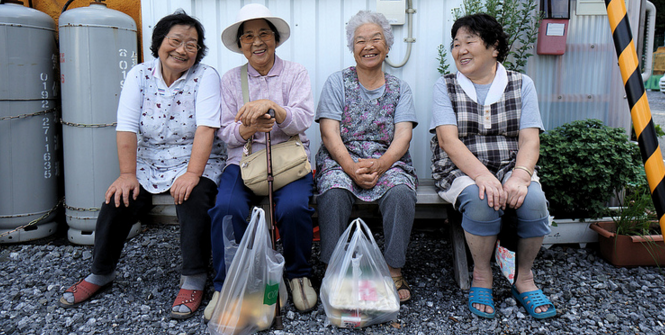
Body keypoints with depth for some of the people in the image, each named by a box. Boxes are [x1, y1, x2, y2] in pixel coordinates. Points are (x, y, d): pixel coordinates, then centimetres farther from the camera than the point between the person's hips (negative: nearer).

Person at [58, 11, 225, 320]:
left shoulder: (205, 77, -8)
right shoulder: (140, 75, 0)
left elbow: (205, 127, -19)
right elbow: (126, 128, -7)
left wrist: (192, 174, -30)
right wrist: (128, 174, -17)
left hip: (196, 163, -3)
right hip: (149, 164, 3)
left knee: (193, 200, -30)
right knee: (117, 200, -15)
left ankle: (193, 280, -14)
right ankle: (100, 273, 10)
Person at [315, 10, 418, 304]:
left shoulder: (399, 88, 13)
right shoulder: (337, 82, 8)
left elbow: (403, 136, 0)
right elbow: (330, 134, -3)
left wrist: (378, 165, -20)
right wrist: (352, 168, -20)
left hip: (388, 161, 1)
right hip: (342, 159, -1)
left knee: (401, 192, -31)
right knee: (334, 192, -33)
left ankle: (393, 270, -18)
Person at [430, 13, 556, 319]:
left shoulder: (521, 84, 8)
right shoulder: (445, 86, 3)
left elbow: (529, 139, -3)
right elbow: (448, 139, -11)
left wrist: (519, 176, -24)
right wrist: (482, 175, -27)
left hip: (509, 167, 2)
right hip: (461, 170, -2)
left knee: (533, 199, -29)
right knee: (482, 200, -34)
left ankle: (524, 279, -4)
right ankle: (481, 277, -9)